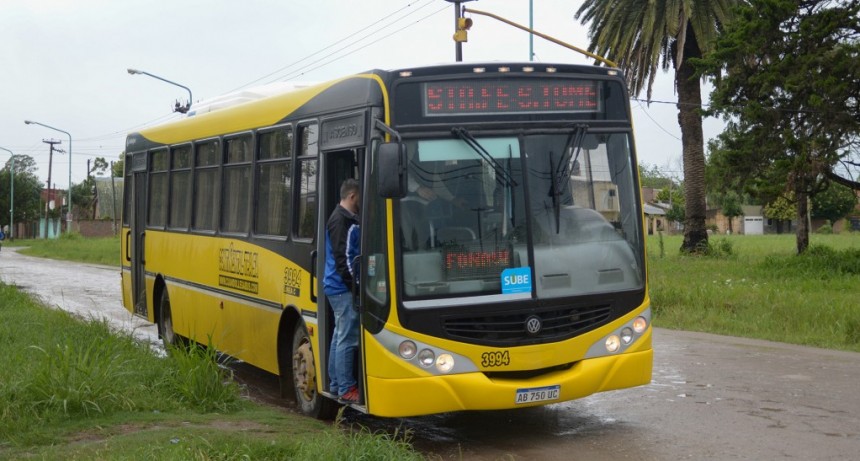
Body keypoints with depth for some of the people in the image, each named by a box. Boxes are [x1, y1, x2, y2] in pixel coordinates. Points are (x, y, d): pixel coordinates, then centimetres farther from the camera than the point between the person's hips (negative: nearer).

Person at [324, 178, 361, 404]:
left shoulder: (347, 219, 17)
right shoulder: (341, 221, -15)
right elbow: (343, 259, -20)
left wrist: (355, 284, 21)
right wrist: (356, 285, -19)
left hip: (338, 288, 11)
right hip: (343, 289, -11)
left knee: (340, 336, 14)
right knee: (348, 339, -9)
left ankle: (336, 383, 21)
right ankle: (346, 390, -6)